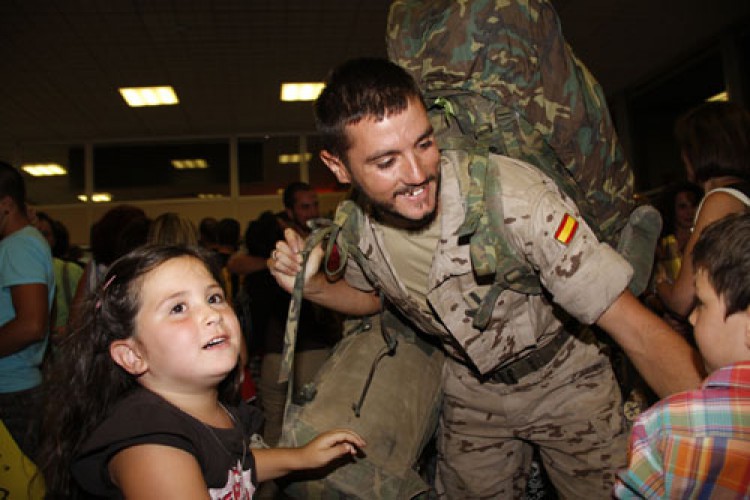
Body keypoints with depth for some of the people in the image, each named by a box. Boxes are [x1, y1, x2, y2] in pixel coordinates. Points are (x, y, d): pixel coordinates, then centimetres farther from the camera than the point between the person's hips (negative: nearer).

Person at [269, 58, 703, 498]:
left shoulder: (514, 196, -35)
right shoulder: (357, 226, -18)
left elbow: (639, 330, -33)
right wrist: (311, 286, -13)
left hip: (563, 380, -3)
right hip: (471, 389, 4)